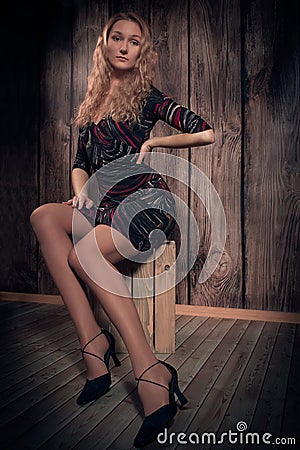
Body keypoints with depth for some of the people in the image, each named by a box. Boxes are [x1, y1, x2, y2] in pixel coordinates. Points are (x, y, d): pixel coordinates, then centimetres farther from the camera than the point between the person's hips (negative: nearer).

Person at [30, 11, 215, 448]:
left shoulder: (147, 96, 4)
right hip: (105, 203, 6)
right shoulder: (92, 101, 21)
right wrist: (80, 191, -1)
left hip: (146, 200, -6)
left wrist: (152, 142, 0)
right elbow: (81, 163, 20)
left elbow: (207, 132, -4)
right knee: (44, 216, -23)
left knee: (81, 254, -31)